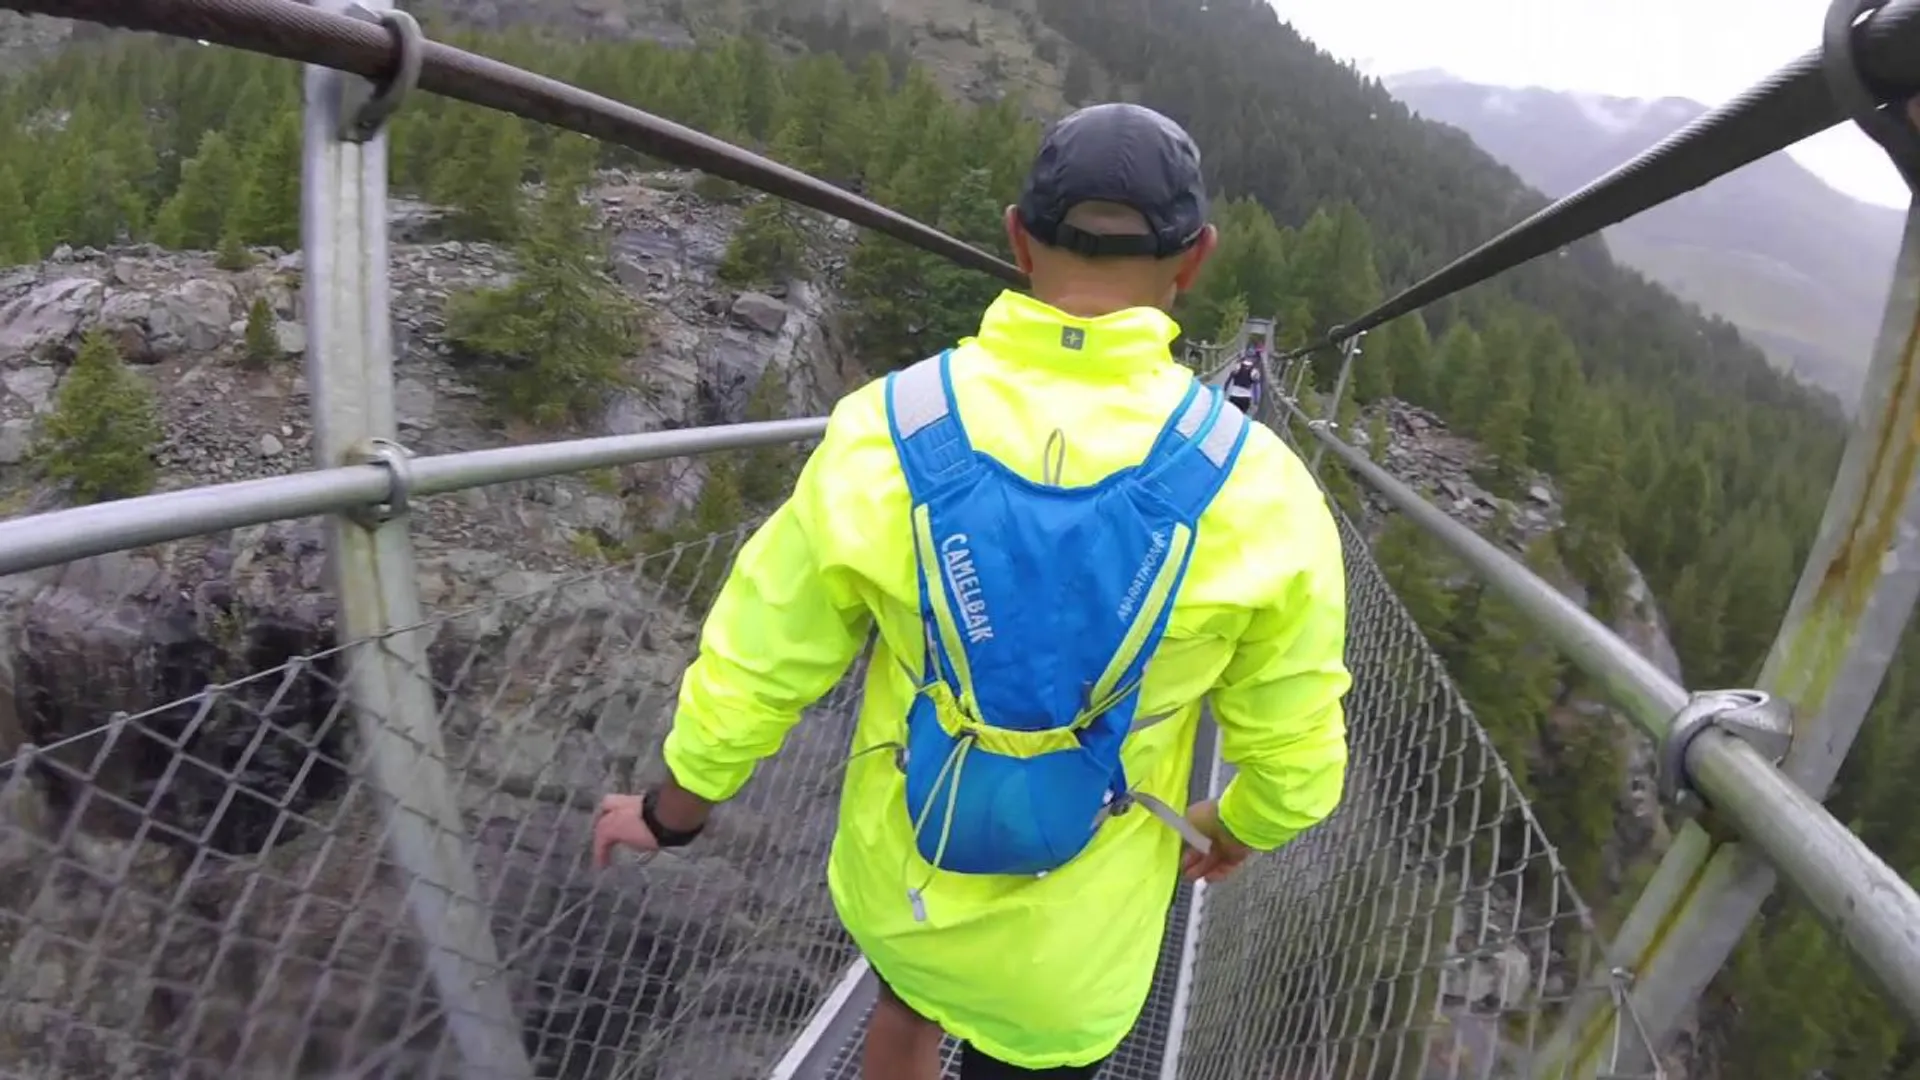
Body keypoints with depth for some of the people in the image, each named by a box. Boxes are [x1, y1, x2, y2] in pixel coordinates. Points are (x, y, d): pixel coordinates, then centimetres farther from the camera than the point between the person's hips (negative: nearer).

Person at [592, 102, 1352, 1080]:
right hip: (1071, 945, -1)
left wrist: (670, 812, 10)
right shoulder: (1255, 490, -22)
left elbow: (751, 671, -10)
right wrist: (1236, 830, 13)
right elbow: (1296, 760, -10)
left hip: (898, 884, 2)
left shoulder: (881, 433, -20)